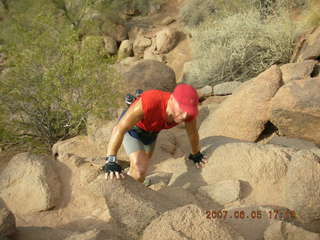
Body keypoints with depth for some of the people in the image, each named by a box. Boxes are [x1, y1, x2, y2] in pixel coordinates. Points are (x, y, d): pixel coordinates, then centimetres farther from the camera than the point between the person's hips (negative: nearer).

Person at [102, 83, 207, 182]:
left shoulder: (188, 111, -31)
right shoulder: (150, 101, -47)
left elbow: (192, 134, -9)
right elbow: (119, 129, -47)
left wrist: (196, 154, 9)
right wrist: (110, 161, -53)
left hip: (152, 131, 5)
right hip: (132, 128, -5)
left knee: (145, 159, 30)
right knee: (140, 171, -23)